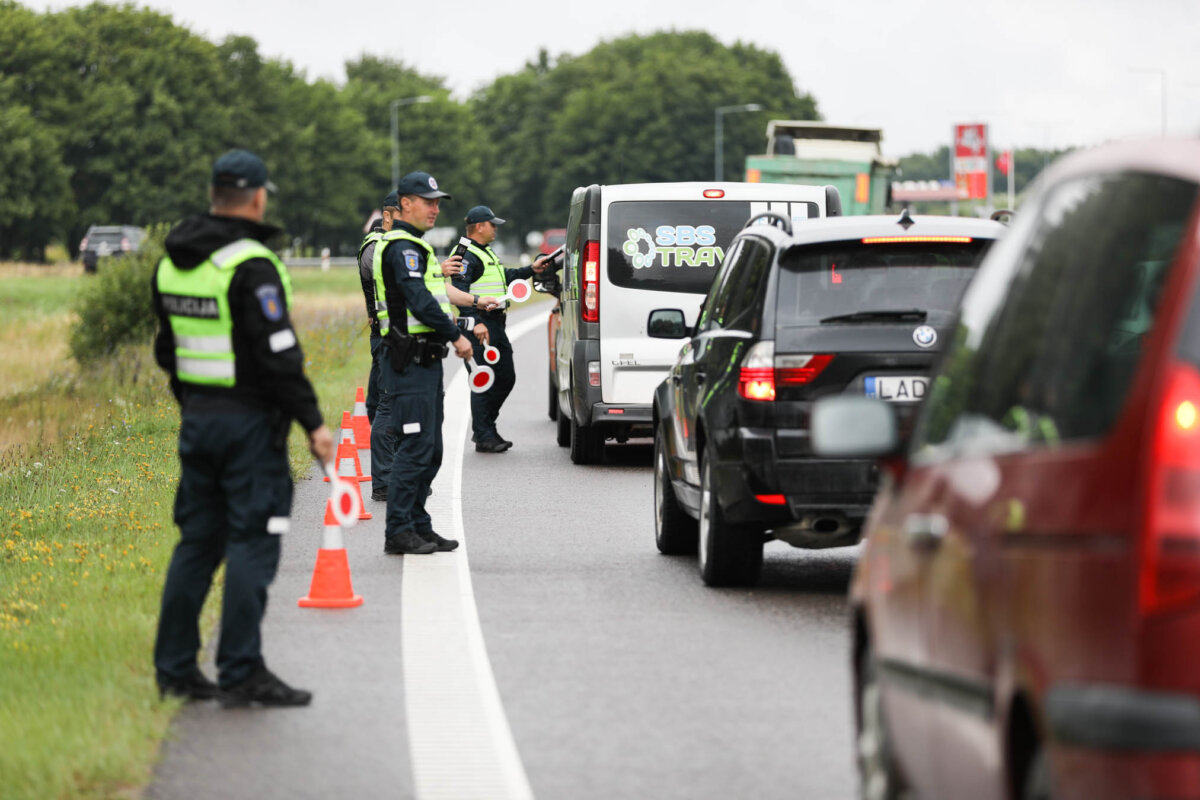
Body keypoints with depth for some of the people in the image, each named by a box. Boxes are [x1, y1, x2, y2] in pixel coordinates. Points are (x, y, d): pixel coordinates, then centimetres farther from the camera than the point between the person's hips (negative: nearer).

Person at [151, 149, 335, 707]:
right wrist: (313, 423, -14)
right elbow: (279, 354, -19)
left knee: (198, 540, 13)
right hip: (250, 423, -8)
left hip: (198, 419, 8)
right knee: (252, 543, -5)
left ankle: (174, 667, 15)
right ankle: (241, 673, -6)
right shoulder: (250, 266, -16)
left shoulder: (173, 263, 10)